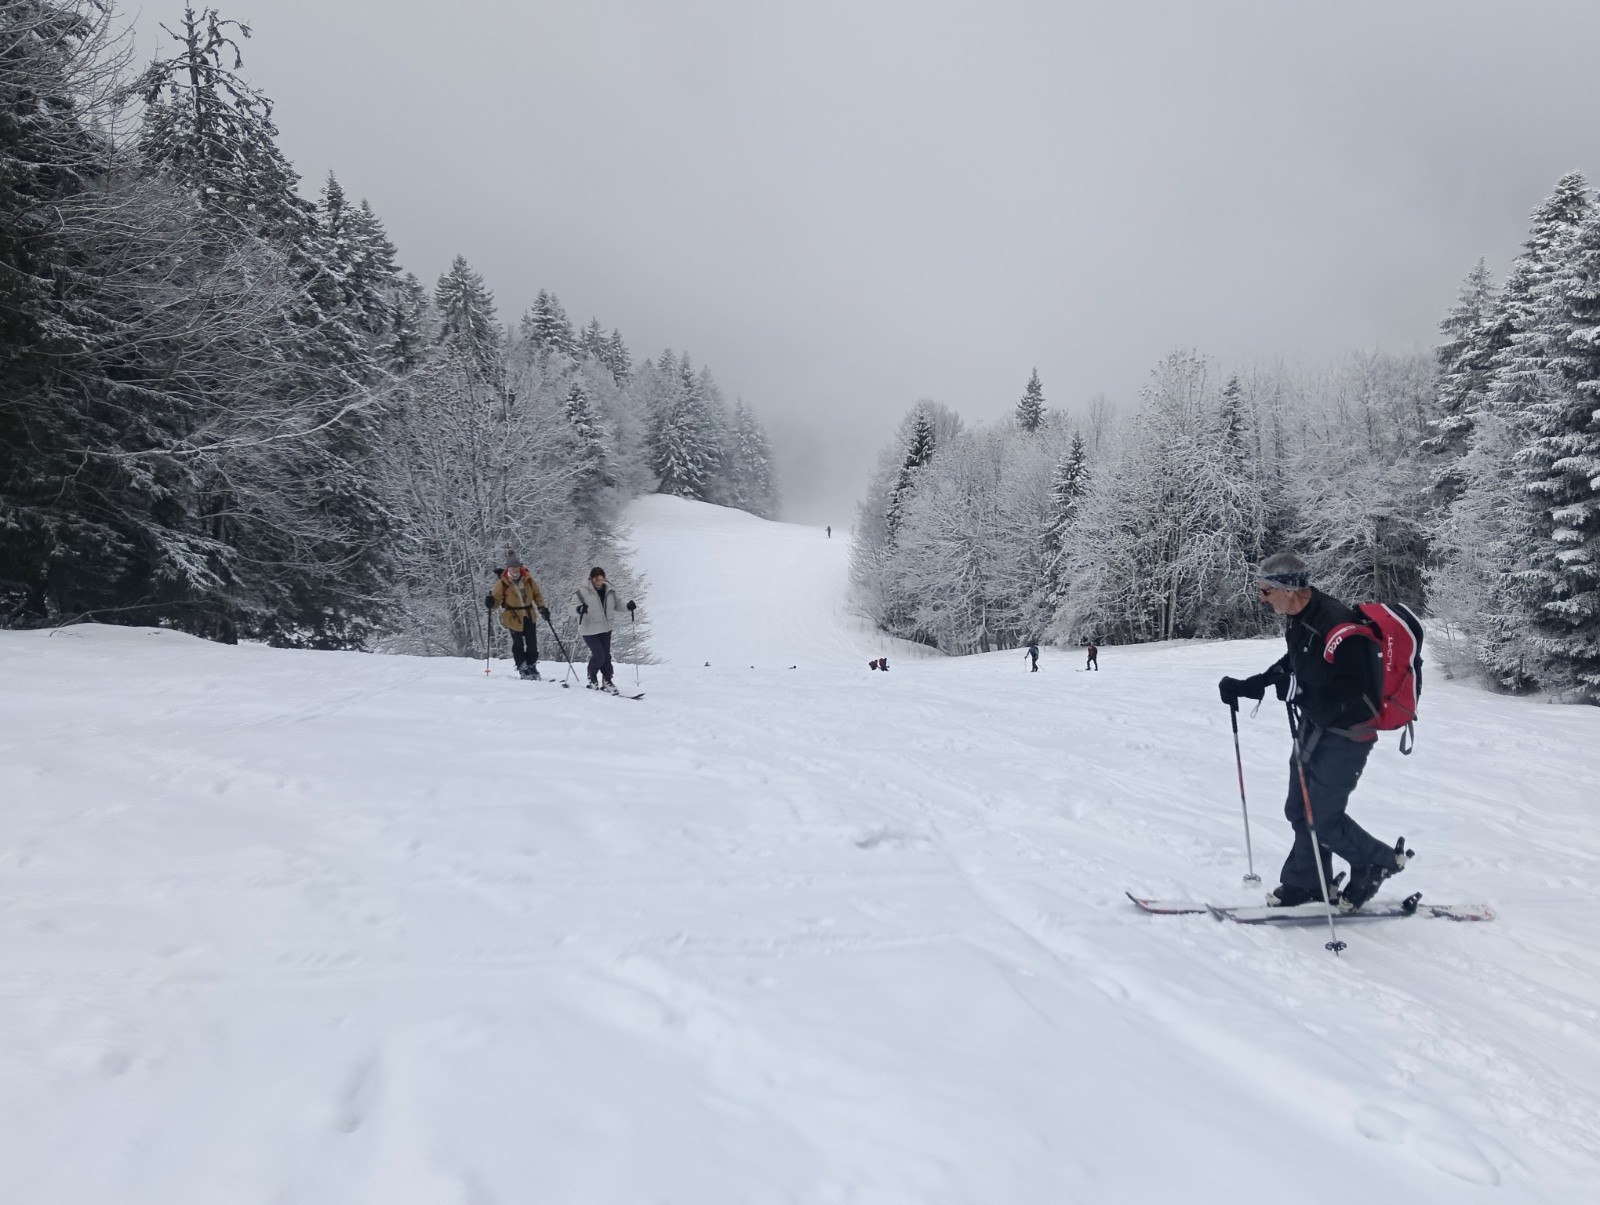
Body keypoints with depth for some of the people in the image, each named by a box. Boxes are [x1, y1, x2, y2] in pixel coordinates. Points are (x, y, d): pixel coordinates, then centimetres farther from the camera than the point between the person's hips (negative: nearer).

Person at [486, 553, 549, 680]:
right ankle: (523, 669, 12)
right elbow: (497, 599, -7)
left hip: (529, 615, 3)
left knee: (532, 643, 4)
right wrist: (491, 603, -28)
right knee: (518, 644, 0)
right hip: (513, 617, -3)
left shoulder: (527, 578, 0)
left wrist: (542, 608, 5)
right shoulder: (502, 582, -10)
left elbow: (536, 594, 11)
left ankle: (531, 667, 20)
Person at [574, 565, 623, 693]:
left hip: (605, 628, 5)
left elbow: (617, 605, 14)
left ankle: (607, 681, 17)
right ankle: (592, 677, 16)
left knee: (606, 655, 6)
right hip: (590, 629, -5)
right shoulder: (583, 591, -13)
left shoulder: (609, 590, 3)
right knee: (599, 655, -10)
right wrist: (579, 609, -38)